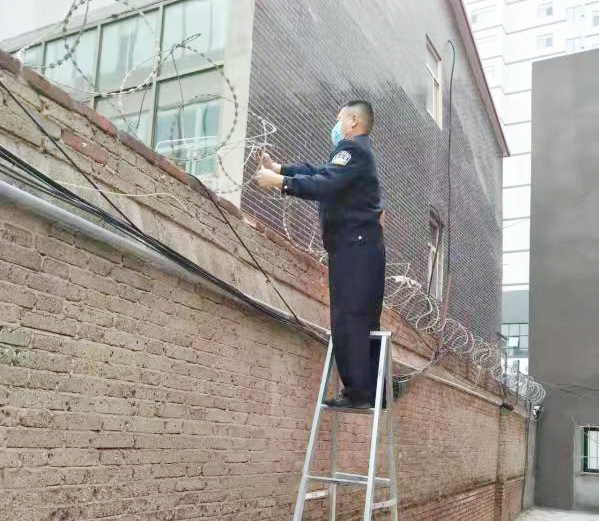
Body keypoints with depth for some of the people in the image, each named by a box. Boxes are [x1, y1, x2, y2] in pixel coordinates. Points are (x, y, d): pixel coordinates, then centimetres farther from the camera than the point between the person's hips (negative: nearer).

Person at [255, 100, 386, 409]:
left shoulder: (354, 148, -8)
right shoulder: (356, 151, 25)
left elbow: (324, 185, -22)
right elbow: (318, 172, 21)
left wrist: (279, 182, -21)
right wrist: (278, 168, 14)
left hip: (353, 246, -11)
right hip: (361, 246, 11)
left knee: (348, 320, -11)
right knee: (364, 321, 11)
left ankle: (357, 391, -9)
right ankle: (371, 391, 16)